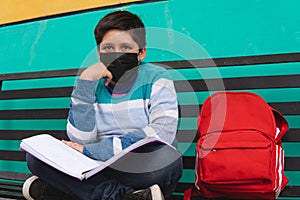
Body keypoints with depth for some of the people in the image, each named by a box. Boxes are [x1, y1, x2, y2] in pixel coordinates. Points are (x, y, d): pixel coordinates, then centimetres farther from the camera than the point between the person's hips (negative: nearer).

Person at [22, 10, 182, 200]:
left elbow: (163, 132, -18)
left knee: (166, 157, -35)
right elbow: (81, 140, -6)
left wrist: (91, 150, -18)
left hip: (144, 169, -3)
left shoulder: (156, 78, -2)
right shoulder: (94, 85, 5)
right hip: (102, 170, 4)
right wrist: (85, 82, -14)